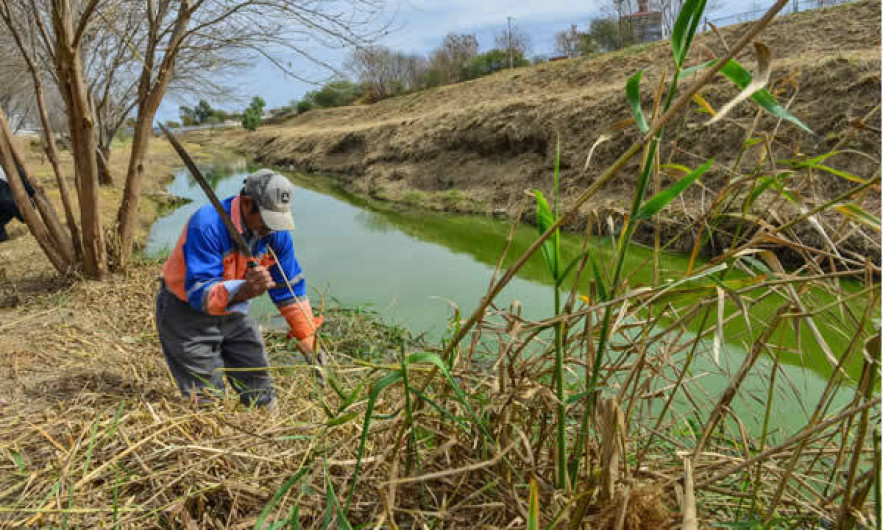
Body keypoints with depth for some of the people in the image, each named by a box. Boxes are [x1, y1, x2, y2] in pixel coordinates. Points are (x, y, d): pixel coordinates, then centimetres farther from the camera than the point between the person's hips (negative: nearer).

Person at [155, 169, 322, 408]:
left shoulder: (276, 233, -12)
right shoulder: (207, 225, -32)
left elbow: (291, 288, -2)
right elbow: (198, 293, -35)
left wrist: (307, 338, -2)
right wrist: (244, 290, -53)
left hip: (234, 314, 6)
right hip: (187, 314, -5)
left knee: (262, 396, 10)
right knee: (207, 403, -3)